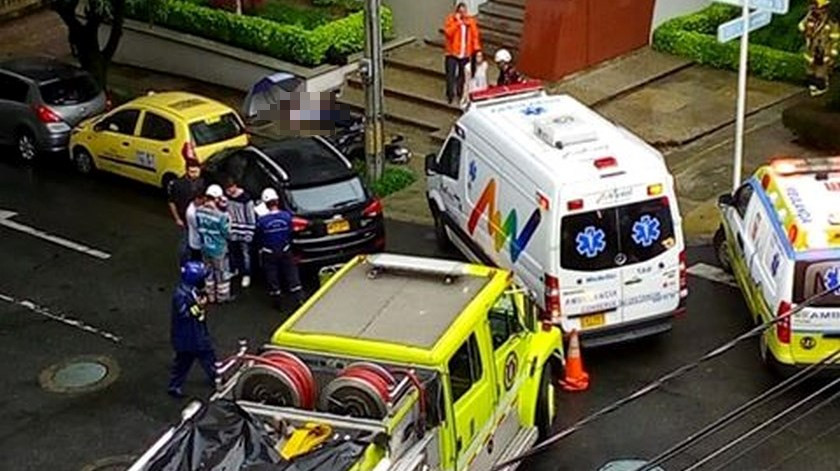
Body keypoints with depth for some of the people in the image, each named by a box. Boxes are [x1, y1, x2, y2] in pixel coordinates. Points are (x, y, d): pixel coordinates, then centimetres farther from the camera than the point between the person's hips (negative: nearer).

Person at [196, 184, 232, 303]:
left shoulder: (198, 211, -11)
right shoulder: (221, 216, -29)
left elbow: (199, 227, 2)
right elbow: (227, 233, -18)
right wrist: (228, 221, -5)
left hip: (205, 247, 6)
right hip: (218, 249, -6)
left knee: (209, 272, 23)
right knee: (222, 274, 15)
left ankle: (211, 296, 36)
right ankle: (222, 297, 29)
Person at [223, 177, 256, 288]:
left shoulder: (245, 198, -22)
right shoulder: (227, 196, -6)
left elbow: (251, 217, -15)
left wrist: (249, 233, -13)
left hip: (243, 232, -5)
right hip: (232, 231, 5)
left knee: (245, 253, 5)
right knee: (233, 252, 18)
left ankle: (246, 275, 18)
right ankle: (234, 269, 39)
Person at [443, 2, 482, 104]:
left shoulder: (470, 21, 2)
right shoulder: (451, 19, -6)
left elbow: (475, 35, 5)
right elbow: (448, 33, -19)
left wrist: (477, 48, -3)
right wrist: (457, 22, -23)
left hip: (465, 53, 3)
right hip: (452, 52, -3)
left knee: (462, 74, 11)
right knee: (450, 74, -8)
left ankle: (460, 92, 24)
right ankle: (450, 94, 0)